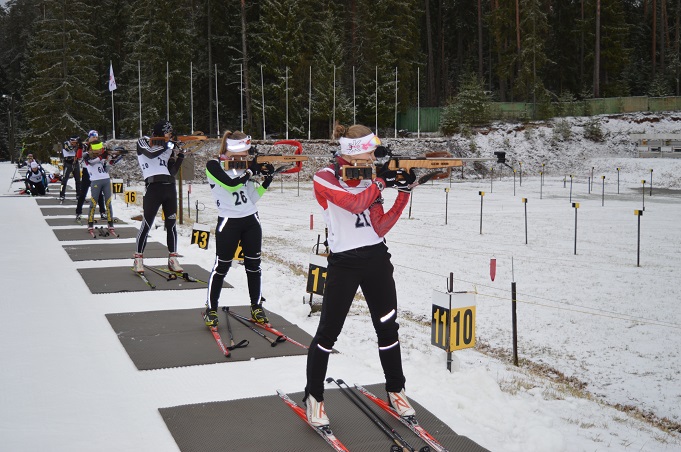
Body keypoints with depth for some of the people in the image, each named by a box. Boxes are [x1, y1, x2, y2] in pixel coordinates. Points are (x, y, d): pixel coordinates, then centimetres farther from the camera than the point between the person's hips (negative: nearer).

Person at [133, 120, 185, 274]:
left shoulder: (168, 148, 16)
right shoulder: (143, 142, 5)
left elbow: (172, 171, 12)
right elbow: (151, 153, -16)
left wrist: (180, 157, -1)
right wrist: (168, 145, -10)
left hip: (170, 187, 5)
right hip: (154, 187, -5)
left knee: (171, 224, 6)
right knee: (147, 224, -5)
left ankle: (172, 259, 14)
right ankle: (138, 259, 6)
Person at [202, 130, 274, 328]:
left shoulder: (243, 166, 8)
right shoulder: (214, 165, -7)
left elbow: (252, 197, 8)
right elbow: (230, 184, -22)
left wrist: (267, 179, -4)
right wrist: (251, 170, -15)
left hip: (251, 221, 5)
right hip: (228, 222, -5)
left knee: (253, 265, 9)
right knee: (221, 266, 1)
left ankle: (256, 307, 20)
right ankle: (211, 309, 14)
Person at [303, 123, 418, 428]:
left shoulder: (369, 179, 6)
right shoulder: (325, 178, -9)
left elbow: (380, 227, 1)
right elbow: (354, 204, -25)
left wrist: (403, 193, -7)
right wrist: (381, 182, -17)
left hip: (376, 259, 5)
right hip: (343, 263, -5)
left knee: (388, 327, 9)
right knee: (328, 332, 2)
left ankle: (395, 389, 26)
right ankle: (313, 397, 18)